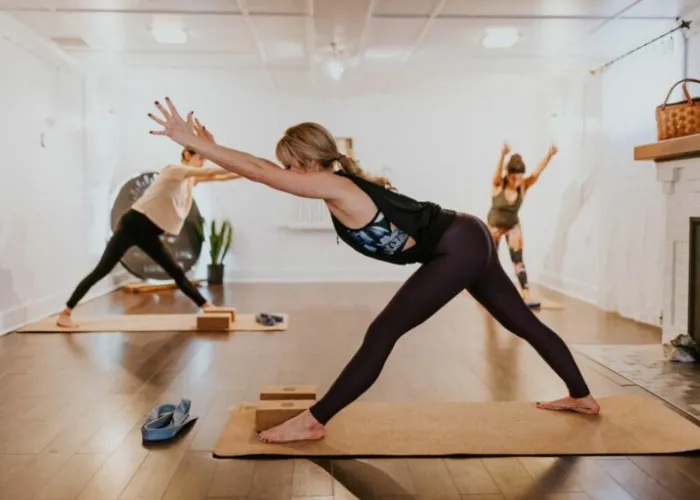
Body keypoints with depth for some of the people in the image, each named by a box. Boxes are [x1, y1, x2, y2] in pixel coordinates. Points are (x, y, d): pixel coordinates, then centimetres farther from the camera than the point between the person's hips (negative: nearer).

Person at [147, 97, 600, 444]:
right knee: (524, 323, 20)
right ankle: (583, 398, 37)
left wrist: (191, 140, -14)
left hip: (458, 249, -10)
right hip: (469, 238, 10)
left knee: (383, 334, -10)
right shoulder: (346, 181, 10)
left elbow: (258, 170, -18)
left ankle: (312, 423, -3)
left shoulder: (330, 186, -15)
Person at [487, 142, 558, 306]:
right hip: (494, 223, -2)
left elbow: (537, 172, -32)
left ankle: (526, 296, -10)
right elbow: (498, 171, -46)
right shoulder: (498, 184, -25)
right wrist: (503, 155, -67)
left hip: (513, 225, 2)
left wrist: (549, 156, -49)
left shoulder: (524, 186, -18)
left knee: (518, 260, -6)